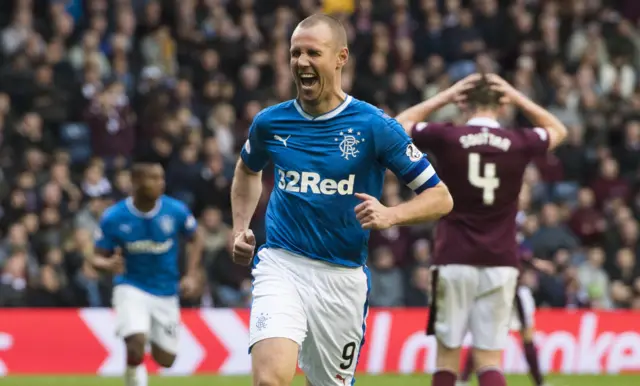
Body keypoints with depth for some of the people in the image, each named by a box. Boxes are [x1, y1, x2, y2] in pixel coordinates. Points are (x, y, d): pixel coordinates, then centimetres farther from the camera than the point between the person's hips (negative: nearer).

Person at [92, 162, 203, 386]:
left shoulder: (176, 211, -10)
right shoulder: (113, 218, -13)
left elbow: (195, 240, 8)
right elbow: (98, 258, -5)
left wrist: (192, 275, -4)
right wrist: (108, 264, -29)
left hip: (166, 293, 3)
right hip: (132, 288, -3)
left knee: (165, 360, 8)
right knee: (136, 342, -28)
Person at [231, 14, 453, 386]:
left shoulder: (376, 127, -6)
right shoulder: (271, 122, 3)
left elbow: (440, 197, -2)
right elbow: (248, 171, 28)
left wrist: (390, 215, -20)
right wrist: (240, 229, 13)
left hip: (343, 277, 0)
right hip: (281, 266, 0)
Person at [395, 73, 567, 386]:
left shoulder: (446, 137, -5)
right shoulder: (518, 143, -2)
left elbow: (399, 125, 16)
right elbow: (558, 130, 23)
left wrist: (444, 97, 14)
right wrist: (518, 98, 16)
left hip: (454, 261, -1)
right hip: (500, 264, 1)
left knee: (447, 354, 8)